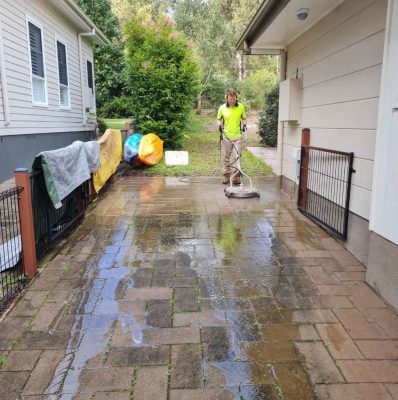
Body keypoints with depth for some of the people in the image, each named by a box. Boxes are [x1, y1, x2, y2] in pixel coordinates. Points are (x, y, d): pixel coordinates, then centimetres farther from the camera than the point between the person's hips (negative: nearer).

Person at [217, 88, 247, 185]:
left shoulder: (241, 107, 0)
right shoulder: (222, 108, -2)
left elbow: (244, 118, 14)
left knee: (238, 157, 0)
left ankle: (236, 177, 9)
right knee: (225, 157, 6)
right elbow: (218, 119, 12)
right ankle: (227, 176, 19)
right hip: (226, 136, 0)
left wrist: (244, 124, -5)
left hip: (237, 136, 0)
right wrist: (219, 125, -8)